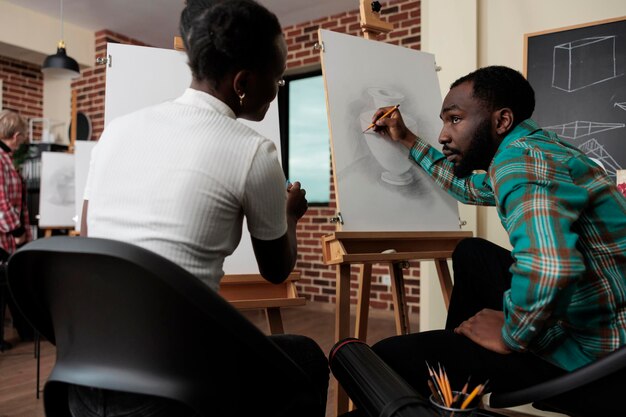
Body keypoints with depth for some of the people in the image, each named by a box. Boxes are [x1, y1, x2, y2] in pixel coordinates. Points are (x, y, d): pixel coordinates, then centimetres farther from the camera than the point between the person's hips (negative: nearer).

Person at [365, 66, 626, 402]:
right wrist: (407, 140, 32)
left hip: (585, 351, -10)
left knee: (387, 359, -15)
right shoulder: (532, 150, 11)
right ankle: (456, 346, 30)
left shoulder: (521, 157, -22)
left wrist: (511, 337, -21)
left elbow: (548, 268, -40)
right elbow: (467, 187, 30)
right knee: (470, 254, 25)